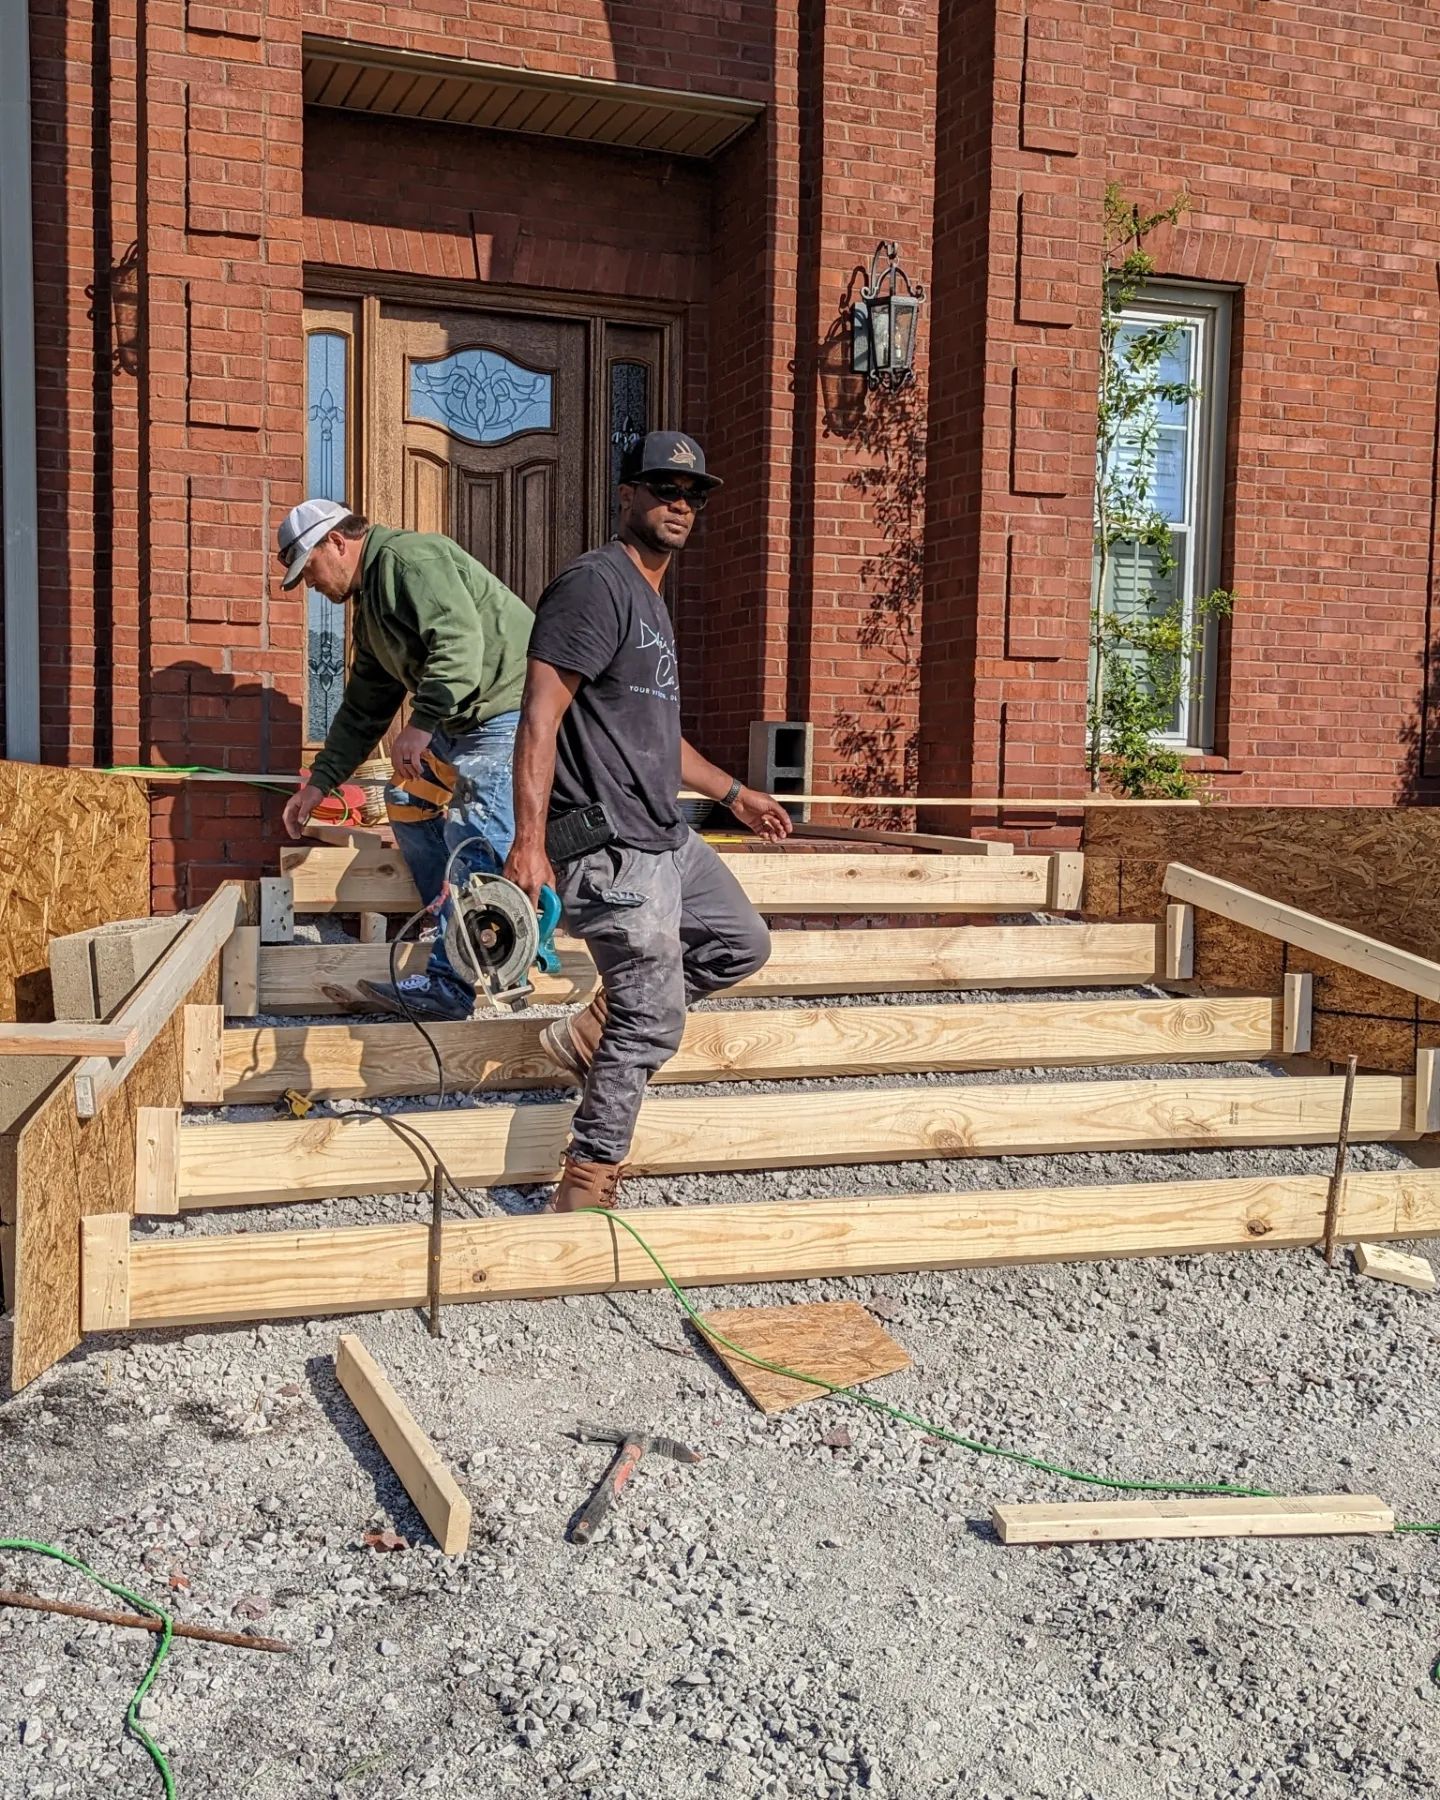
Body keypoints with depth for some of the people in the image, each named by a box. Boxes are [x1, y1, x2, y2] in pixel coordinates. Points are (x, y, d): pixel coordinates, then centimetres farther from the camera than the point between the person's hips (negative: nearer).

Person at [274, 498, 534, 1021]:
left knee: (474, 842, -17)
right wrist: (318, 783, 25)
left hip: (510, 708, -11)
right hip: (460, 721, 11)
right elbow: (363, 710, 26)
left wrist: (421, 725, -30)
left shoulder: (409, 558, -12)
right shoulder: (369, 607, 21)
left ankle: (448, 985, -18)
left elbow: (461, 644, -26)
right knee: (410, 804, 17)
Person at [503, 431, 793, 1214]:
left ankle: (589, 1031, 20)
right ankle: (586, 1189, 5)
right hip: (609, 846, -10)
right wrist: (529, 844, -29)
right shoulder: (595, 583, -11)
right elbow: (539, 717, -21)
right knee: (653, 1018, -7)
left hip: (668, 838, 10)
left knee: (742, 945, 19)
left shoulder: (651, 601, 19)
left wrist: (734, 793, 34)